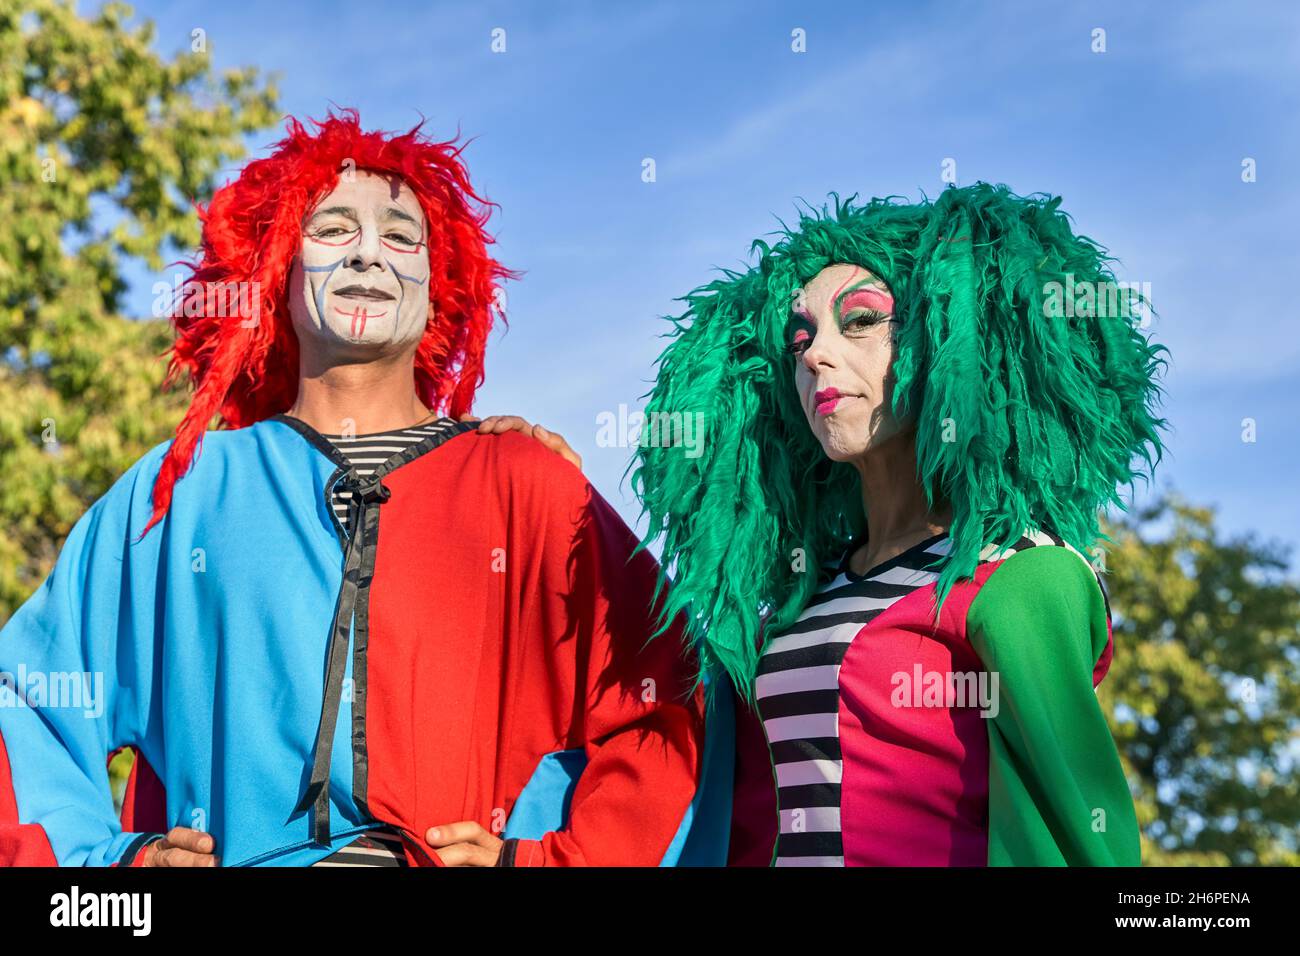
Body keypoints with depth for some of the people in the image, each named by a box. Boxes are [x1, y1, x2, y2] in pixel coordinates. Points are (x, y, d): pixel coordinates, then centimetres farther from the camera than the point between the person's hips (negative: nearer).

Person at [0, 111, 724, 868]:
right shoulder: (180, 491, 18)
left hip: (455, 854, -1)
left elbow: (664, 710, 7)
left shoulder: (532, 491, 14)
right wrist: (106, 855, 6)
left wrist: (546, 858, -3)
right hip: (236, 856, 1)